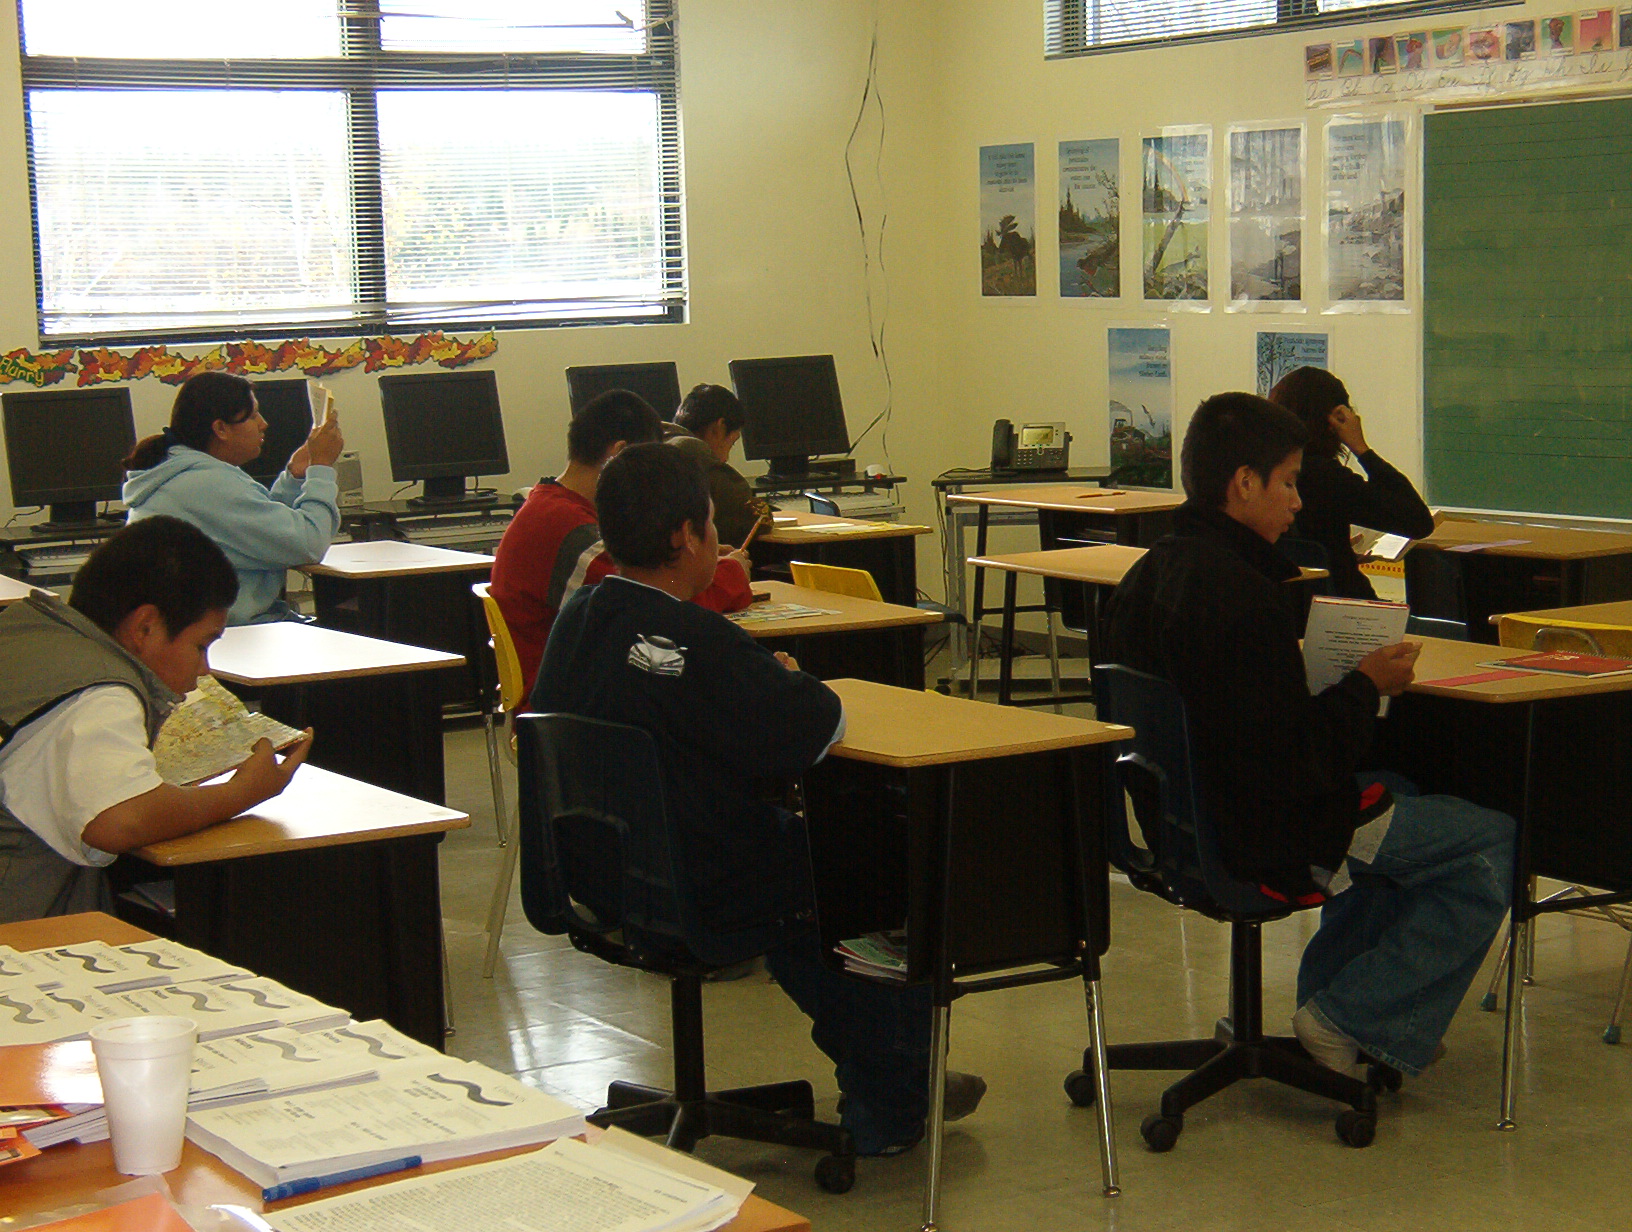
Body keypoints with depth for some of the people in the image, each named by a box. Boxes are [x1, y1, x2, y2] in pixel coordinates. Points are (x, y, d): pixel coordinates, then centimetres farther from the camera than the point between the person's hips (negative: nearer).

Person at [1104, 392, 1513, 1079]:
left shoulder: (1147, 575, 4)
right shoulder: (1247, 597, -25)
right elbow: (1296, 763, -25)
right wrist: (1366, 687, -11)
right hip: (1270, 838, -10)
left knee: (1396, 794, 32)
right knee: (1493, 843, -3)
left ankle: (1328, 995, 29)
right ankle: (1347, 1020, 2)